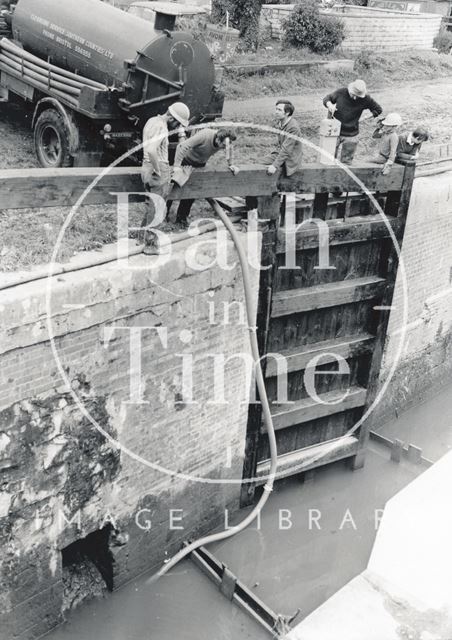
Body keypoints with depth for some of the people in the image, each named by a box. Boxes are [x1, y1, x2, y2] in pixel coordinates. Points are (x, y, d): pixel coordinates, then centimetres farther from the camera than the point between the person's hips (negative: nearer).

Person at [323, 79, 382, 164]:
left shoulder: (365, 99, -10)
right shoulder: (341, 92, -11)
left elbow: (378, 110, 1)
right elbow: (326, 98, 3)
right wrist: (329, 104, -19)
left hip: (351, 135, 0)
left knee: (346, 162, 7)